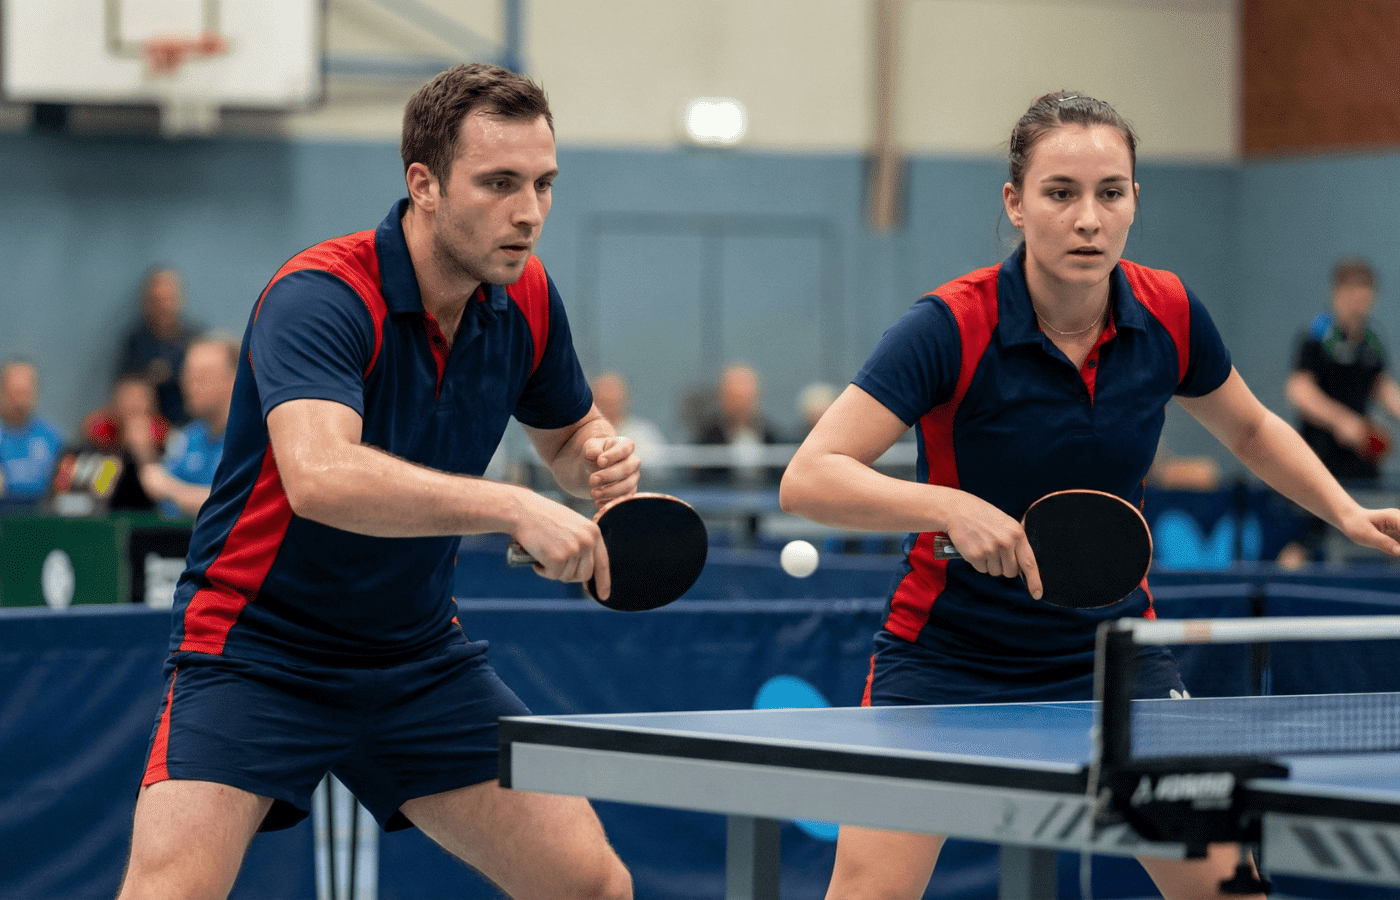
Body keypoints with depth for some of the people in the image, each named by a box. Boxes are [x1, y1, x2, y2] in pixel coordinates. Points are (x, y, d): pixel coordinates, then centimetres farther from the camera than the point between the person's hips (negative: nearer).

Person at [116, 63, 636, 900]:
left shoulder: (527, 299, -2)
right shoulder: (320, 298, -24)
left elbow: (568, 431, 18)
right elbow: (319, 476, -43)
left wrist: (598, 461, -6)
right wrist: (513, 507, -48)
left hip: (421, 657, 6)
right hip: (256, 650, -6)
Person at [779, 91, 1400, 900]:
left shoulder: (1170, 316, -7)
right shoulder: (953, 328, -21)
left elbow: (1253, 430, 14)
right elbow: (807, 479, -26)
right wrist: (951, 508, -40)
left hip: (1111, 651, 4)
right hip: (948, 656, -3)